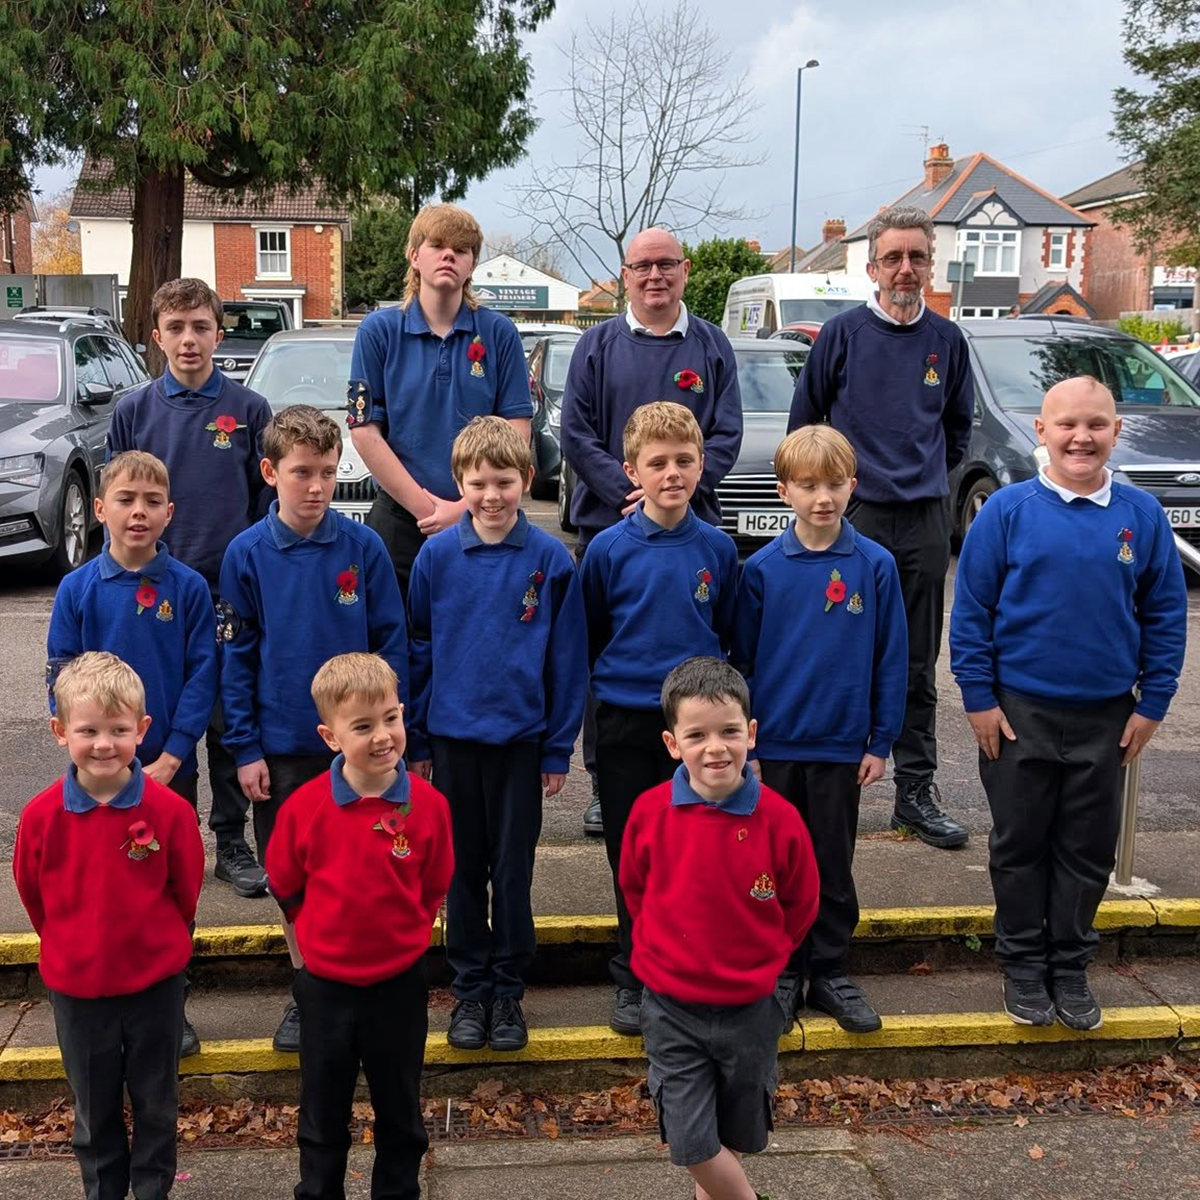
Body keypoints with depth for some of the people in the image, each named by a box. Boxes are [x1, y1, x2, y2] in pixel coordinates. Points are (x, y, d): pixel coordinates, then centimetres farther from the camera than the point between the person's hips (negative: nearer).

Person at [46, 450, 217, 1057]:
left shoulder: (189, 587, -6)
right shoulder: (77, 590, -3)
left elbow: (201, 678, -6)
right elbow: (62, 683, -1)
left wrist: (169, 759, -13)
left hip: (172, 769, 0)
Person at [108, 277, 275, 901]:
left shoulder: (249, 410, 0)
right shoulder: (133, 410, 3)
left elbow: (267, 503, 4)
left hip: (232, 593, -1)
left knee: (230, 724, 7)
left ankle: (232, 843, 19)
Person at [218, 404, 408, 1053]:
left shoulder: (364, 547, -5)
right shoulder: (247, 554, -3)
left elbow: (391, 643, -1)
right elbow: (237, 659, 0)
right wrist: (245, 749, -2)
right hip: (281, 749, 1)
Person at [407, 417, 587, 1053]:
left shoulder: (552, 559, -6)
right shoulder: (436, 556, -3)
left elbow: (567, 660, -2)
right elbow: (417, 650, 4)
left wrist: (559, 749, -2)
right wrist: (415, 741, 5)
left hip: (521, 740, -1)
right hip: (453, 738, 1)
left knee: (513, 871, 8)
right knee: (463, 870, 11)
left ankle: (508, 991, 24)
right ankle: (470, 989, 26)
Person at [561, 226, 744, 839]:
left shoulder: (712, 346, 9)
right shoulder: (597, 344, 7)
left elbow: (726, 436, 2)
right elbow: (574, 432, 0)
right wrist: (628, 491, -12)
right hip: (606, 526, 0)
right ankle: (605, 782, 14)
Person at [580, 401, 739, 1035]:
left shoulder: (717, 548, 0)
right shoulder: (609, 549, -5)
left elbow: (729, 635, 10)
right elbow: (585, 636, 6)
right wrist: (615, 678, 8)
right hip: (625, 723, -1)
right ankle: (634, 980, 22)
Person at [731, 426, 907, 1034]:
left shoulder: (875, 565, -4)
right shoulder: (762, 568, -4)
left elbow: (891, 659, 1)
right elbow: (742, 660, 1)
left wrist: (881, 741, 0)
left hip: (841, 746, 0)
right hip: (774, 746, 0)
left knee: (834, 867, 11)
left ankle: (830, 974, 26)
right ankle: (782, 976, 24)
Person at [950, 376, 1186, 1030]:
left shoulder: (1142, 516, -2)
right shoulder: (1008, 510, -8)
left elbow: (1166, 615, 4)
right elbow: (970, 610, -5)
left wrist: (1151, 705, 2)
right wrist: (979, 698, -7)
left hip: (1107, 716, 2)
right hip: (1019, 711, -2)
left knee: (1088, 849, 12)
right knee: (1020, 843, 10)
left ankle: (1070, 967, 28)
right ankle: (1023, 964, 26)